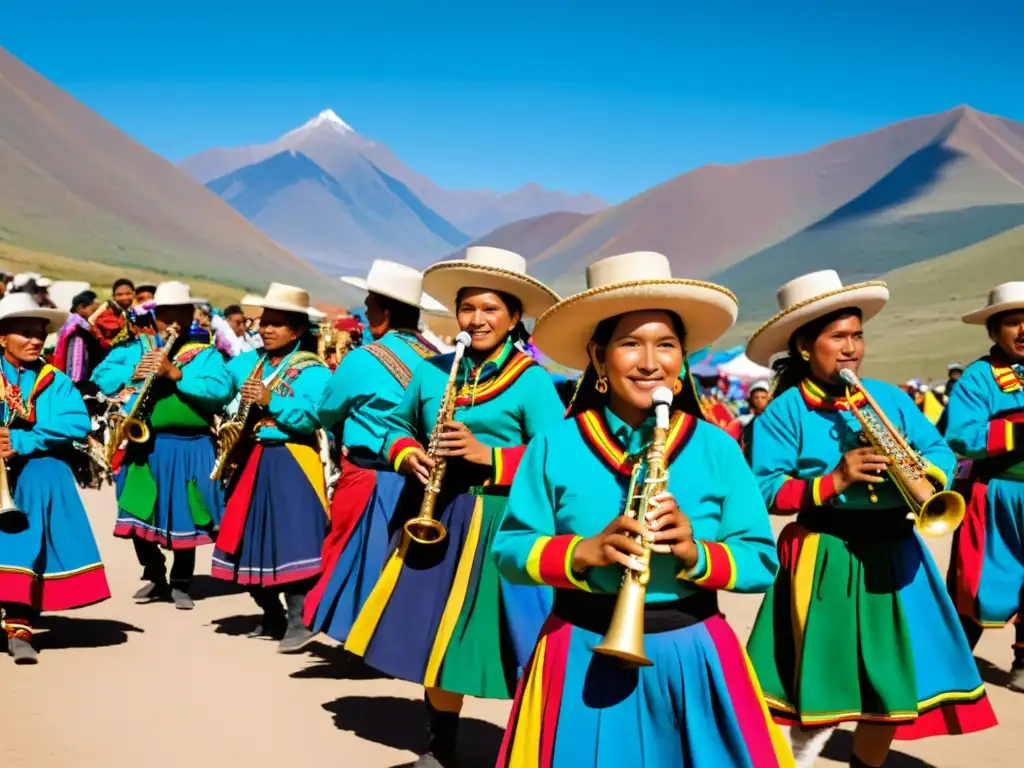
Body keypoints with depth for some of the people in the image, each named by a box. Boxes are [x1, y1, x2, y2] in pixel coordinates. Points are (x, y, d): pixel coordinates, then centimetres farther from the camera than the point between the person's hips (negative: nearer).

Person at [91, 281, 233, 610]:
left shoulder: (205, 354, 0)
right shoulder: (135, 349, 11)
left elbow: (222, 391, -16)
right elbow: (100, 377, 5)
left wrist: (175, 373, -21)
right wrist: (133, 373, -12)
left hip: (189, 449, -3)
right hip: (145, 446, 3)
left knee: (184, 519, 3)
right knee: (137, 517, 5)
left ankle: (181, 584, 20)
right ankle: (155, 578, 25)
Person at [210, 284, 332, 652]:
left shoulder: (312, 370, -8)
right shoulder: (248, 361, 13)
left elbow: (312, 417, -21)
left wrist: (270, 401, -25)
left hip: (291, 464, -7)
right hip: (251, 461, 7)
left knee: (291, 539, -13)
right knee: (249, 542, 11)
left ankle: (298, 621, -5)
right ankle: (272, 617, 26)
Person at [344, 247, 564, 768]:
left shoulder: (532, 382, -6)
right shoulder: (431, 371, 8)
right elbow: (398, 425, 19)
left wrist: (488, 455, -21)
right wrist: (406, 454, -2)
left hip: (503, 523, -5)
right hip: (436, 518, 5)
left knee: (500, 638, -4)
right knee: (436, 633, 12)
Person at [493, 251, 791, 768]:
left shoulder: (716, 448, 0)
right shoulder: (555, 447, -2)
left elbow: (762, 561, -1)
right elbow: (508, 550, -3)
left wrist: (697, 554, -19)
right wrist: (585, 551, -19)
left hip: (692, 657, 1)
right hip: (583, 656, 0)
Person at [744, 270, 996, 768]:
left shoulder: (891, 399, 8)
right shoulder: (785, 412, -6)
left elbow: (941, 452, 8)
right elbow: (764, 490, -13)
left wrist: (926, 474, -14)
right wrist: (834, 480, -23)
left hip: (893, 553, 5)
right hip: (824, 559, -5)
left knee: (893, 685, 12)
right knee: (822, 691, -1)